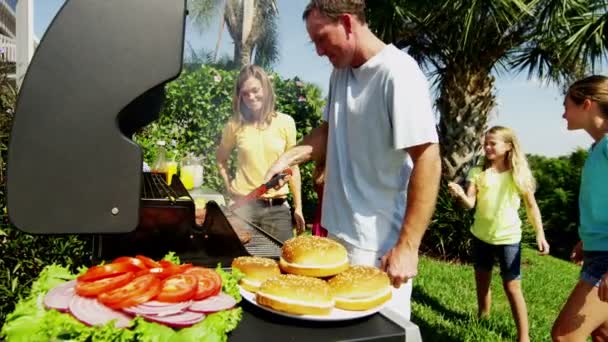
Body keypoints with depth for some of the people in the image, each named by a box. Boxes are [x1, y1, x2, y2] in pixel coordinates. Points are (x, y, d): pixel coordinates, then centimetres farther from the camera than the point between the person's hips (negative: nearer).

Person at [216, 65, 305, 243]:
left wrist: (298, 207, 5)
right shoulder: (235, 124, -1)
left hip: (278, 207, 0)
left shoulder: (285, 122, -2)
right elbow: (221, 159, 16)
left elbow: (293, 167, 5)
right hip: (243, 205, 0)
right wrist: (229, 186, 3)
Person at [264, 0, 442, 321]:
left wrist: (407, 246, -22)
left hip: (377, 245, -8)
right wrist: (289, 157, 1)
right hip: (338, 231, 8)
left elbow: (428, 161, -21)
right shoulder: (340, 72, 8)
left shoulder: (397, 73, -18)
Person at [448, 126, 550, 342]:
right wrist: (460, 195, -33)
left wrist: (540, 234, -5)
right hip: (481, 236, 3)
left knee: (512, 286, -1)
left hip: (508, 238, -3)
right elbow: (470, 203, -12)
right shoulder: (477, 172, -1)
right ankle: (482, 317, 38)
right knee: (481, 280, 16)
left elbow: (531, 206, 1)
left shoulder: (518, 174, -4)